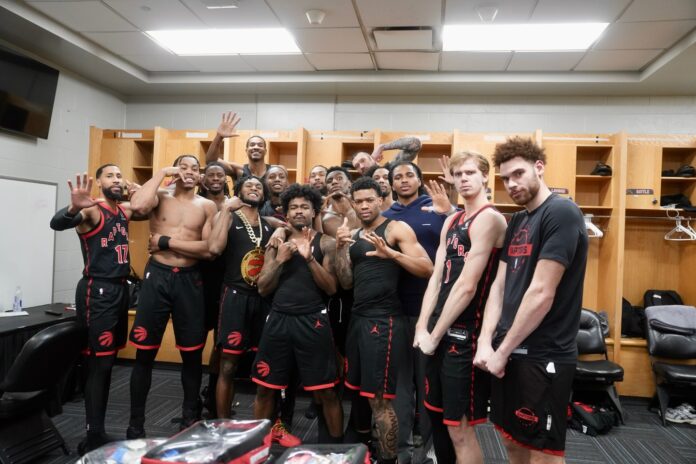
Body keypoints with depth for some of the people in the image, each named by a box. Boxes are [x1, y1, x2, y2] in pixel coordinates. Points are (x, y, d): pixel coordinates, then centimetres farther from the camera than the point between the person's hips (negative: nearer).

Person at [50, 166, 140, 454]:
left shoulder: (125, 211, 13)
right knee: (99, 363, -7)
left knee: (109, 361, 13)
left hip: (120, 289, 8)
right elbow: (57, 223, -28)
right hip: (97, 291, -8)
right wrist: (73, 208, -51)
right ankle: (94, 437, 2)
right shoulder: (91, 209, -9)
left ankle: (97, 430, 25)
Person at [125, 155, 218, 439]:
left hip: (189, 280, 1)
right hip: (157, 276, 0)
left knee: (192, 353, 9)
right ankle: (136, 425, 22)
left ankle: (191, 418, 29)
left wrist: (166, 241, -11)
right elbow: (137, 205, -21)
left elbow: (209, 250, -7)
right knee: (144, 352, 6)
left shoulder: (207, 206, 4)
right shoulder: (160, 196, 4)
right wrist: (162, 173, -10)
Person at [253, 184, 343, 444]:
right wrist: (280, 259, -8)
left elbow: (331, 288, -7)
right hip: (278, 320, 3)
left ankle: (337, 444, 22)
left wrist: (309, 257, -18)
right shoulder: (277, 243, 10)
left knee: (325, 392, 2)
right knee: (265, 388, 12)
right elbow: (263, 289, 6)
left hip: (312, 321, -3)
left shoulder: (325, 243, 1)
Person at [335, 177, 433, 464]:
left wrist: (390, 253, -27)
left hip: (385, 320, -7)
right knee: (360, 392, 16)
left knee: (380, 398, -2)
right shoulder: (353, 236, 14)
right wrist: (341, 249, -4)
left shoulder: (397, 228, -5)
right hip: (358, 318, 7)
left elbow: (427, 269, -14)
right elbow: (346, 283, 10)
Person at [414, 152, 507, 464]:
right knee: (437, 414, 20)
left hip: (465, 333, -8)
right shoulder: (452, 222, 14)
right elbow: (436, 277, 10)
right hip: (440, 330, 8)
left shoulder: (488, 218, -13)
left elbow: (467, 286, -18)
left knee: (460, 427, 1)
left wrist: (435, 335, -13)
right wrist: (422, 327, 1)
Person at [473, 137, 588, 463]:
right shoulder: (516, 222, 12)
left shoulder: (561, 214, -15)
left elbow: (541, 294, -20)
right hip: (509, 351, 8)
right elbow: (500, 285, 8)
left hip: (543, 357, -8)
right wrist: (486, 342, -3)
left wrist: (503, 351, -14)